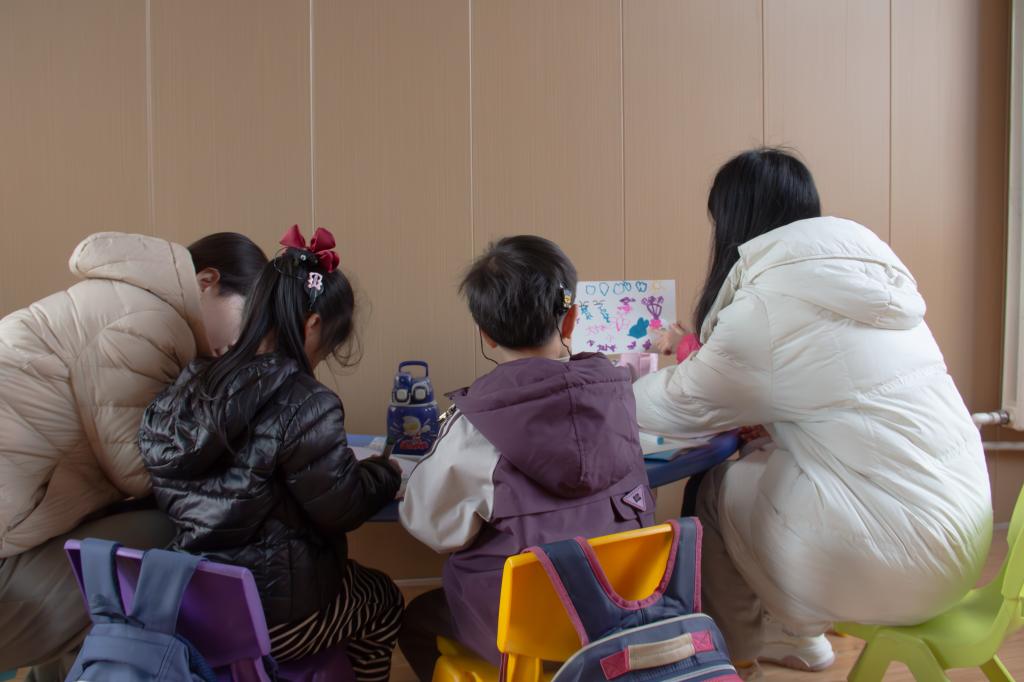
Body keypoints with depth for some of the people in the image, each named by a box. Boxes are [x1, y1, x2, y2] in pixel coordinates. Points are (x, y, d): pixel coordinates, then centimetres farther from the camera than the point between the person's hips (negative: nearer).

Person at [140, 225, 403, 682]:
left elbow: (169, 496, 8)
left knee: (354, 580, 30)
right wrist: (388, 472, 3)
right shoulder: (306, 405, -23)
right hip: (275, 618, -6)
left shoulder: (193, 388, -2)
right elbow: (343, 509, -16)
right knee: (383, 600, 23)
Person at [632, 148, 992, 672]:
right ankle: (789, 638, 28)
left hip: (899, 555, -8)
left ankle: (725, 647, 29)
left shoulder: (772, 303, -16)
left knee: (714, 489, 7)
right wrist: (700, 357, 25)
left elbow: (684, 404, -4)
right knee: (751, 466, 15)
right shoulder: (862, 272, 9)